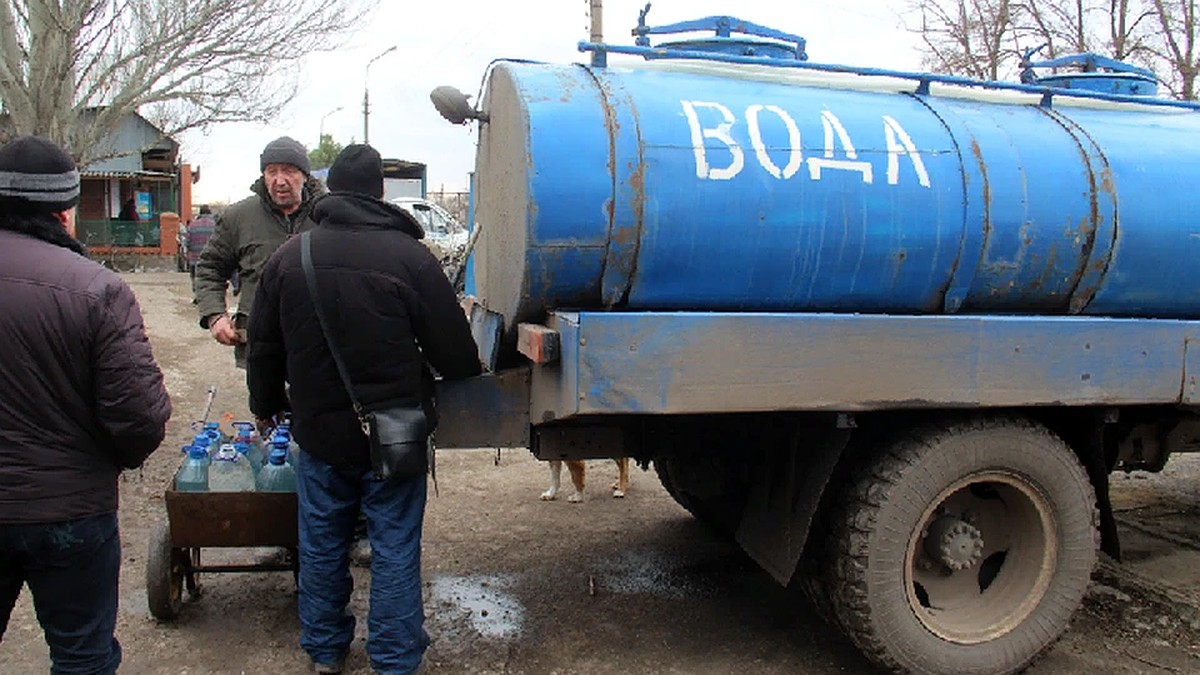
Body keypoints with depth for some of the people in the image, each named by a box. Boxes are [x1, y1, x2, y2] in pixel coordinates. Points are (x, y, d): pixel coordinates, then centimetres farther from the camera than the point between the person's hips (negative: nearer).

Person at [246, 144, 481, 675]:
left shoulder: (288, 258, 0)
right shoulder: (408, 256, -13)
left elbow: (264, 347, 10)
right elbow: (455, 355, -11)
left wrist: (266, 406, 26)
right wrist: (467, 366, 13)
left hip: (319, 432, 4)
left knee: (321, 544, 18)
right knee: (395, 548, 8)